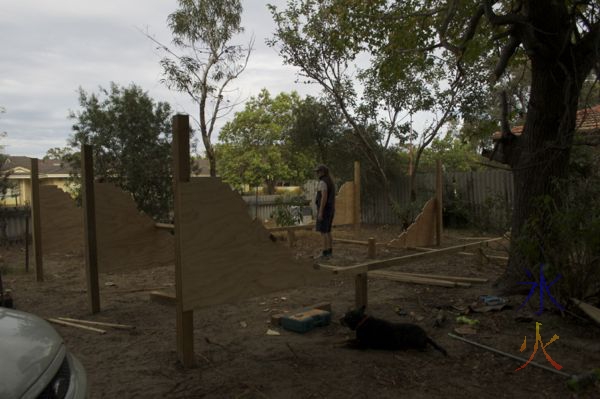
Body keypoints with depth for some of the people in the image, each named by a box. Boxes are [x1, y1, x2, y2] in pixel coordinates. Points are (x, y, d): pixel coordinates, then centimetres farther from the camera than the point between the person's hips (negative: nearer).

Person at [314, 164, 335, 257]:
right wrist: (332, 213, 23)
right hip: (330, 210, 10)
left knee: (323, 232, -6)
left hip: (324, 210, -10)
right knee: (327, 232, 13)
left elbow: (324, 197, -24)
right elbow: (333, 199, 18)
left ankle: (325, 253, -5)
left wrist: (320, 212, -25)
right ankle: (329, 252, 15)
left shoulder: (323, 182, -15)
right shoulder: (331, 183, 16)